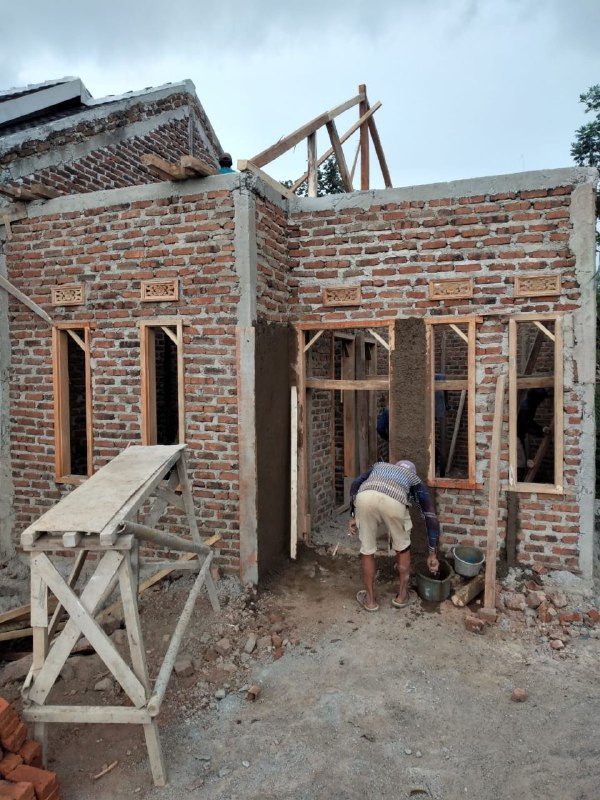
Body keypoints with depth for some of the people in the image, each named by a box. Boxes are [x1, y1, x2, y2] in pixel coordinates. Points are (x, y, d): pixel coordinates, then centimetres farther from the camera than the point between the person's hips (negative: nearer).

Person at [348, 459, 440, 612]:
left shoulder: (379, 466, 43)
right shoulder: (414, 479, 38)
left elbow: (355, 483, 23)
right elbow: (431, 517, 30)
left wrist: (353, 516, 24)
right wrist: (433, 554, 34)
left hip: (365, 496, 1)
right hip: (394, 501, -1)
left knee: (367, 549, 23)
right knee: (402, 547, 28)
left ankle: (370, 599, 34)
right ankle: (402, 596, 39)